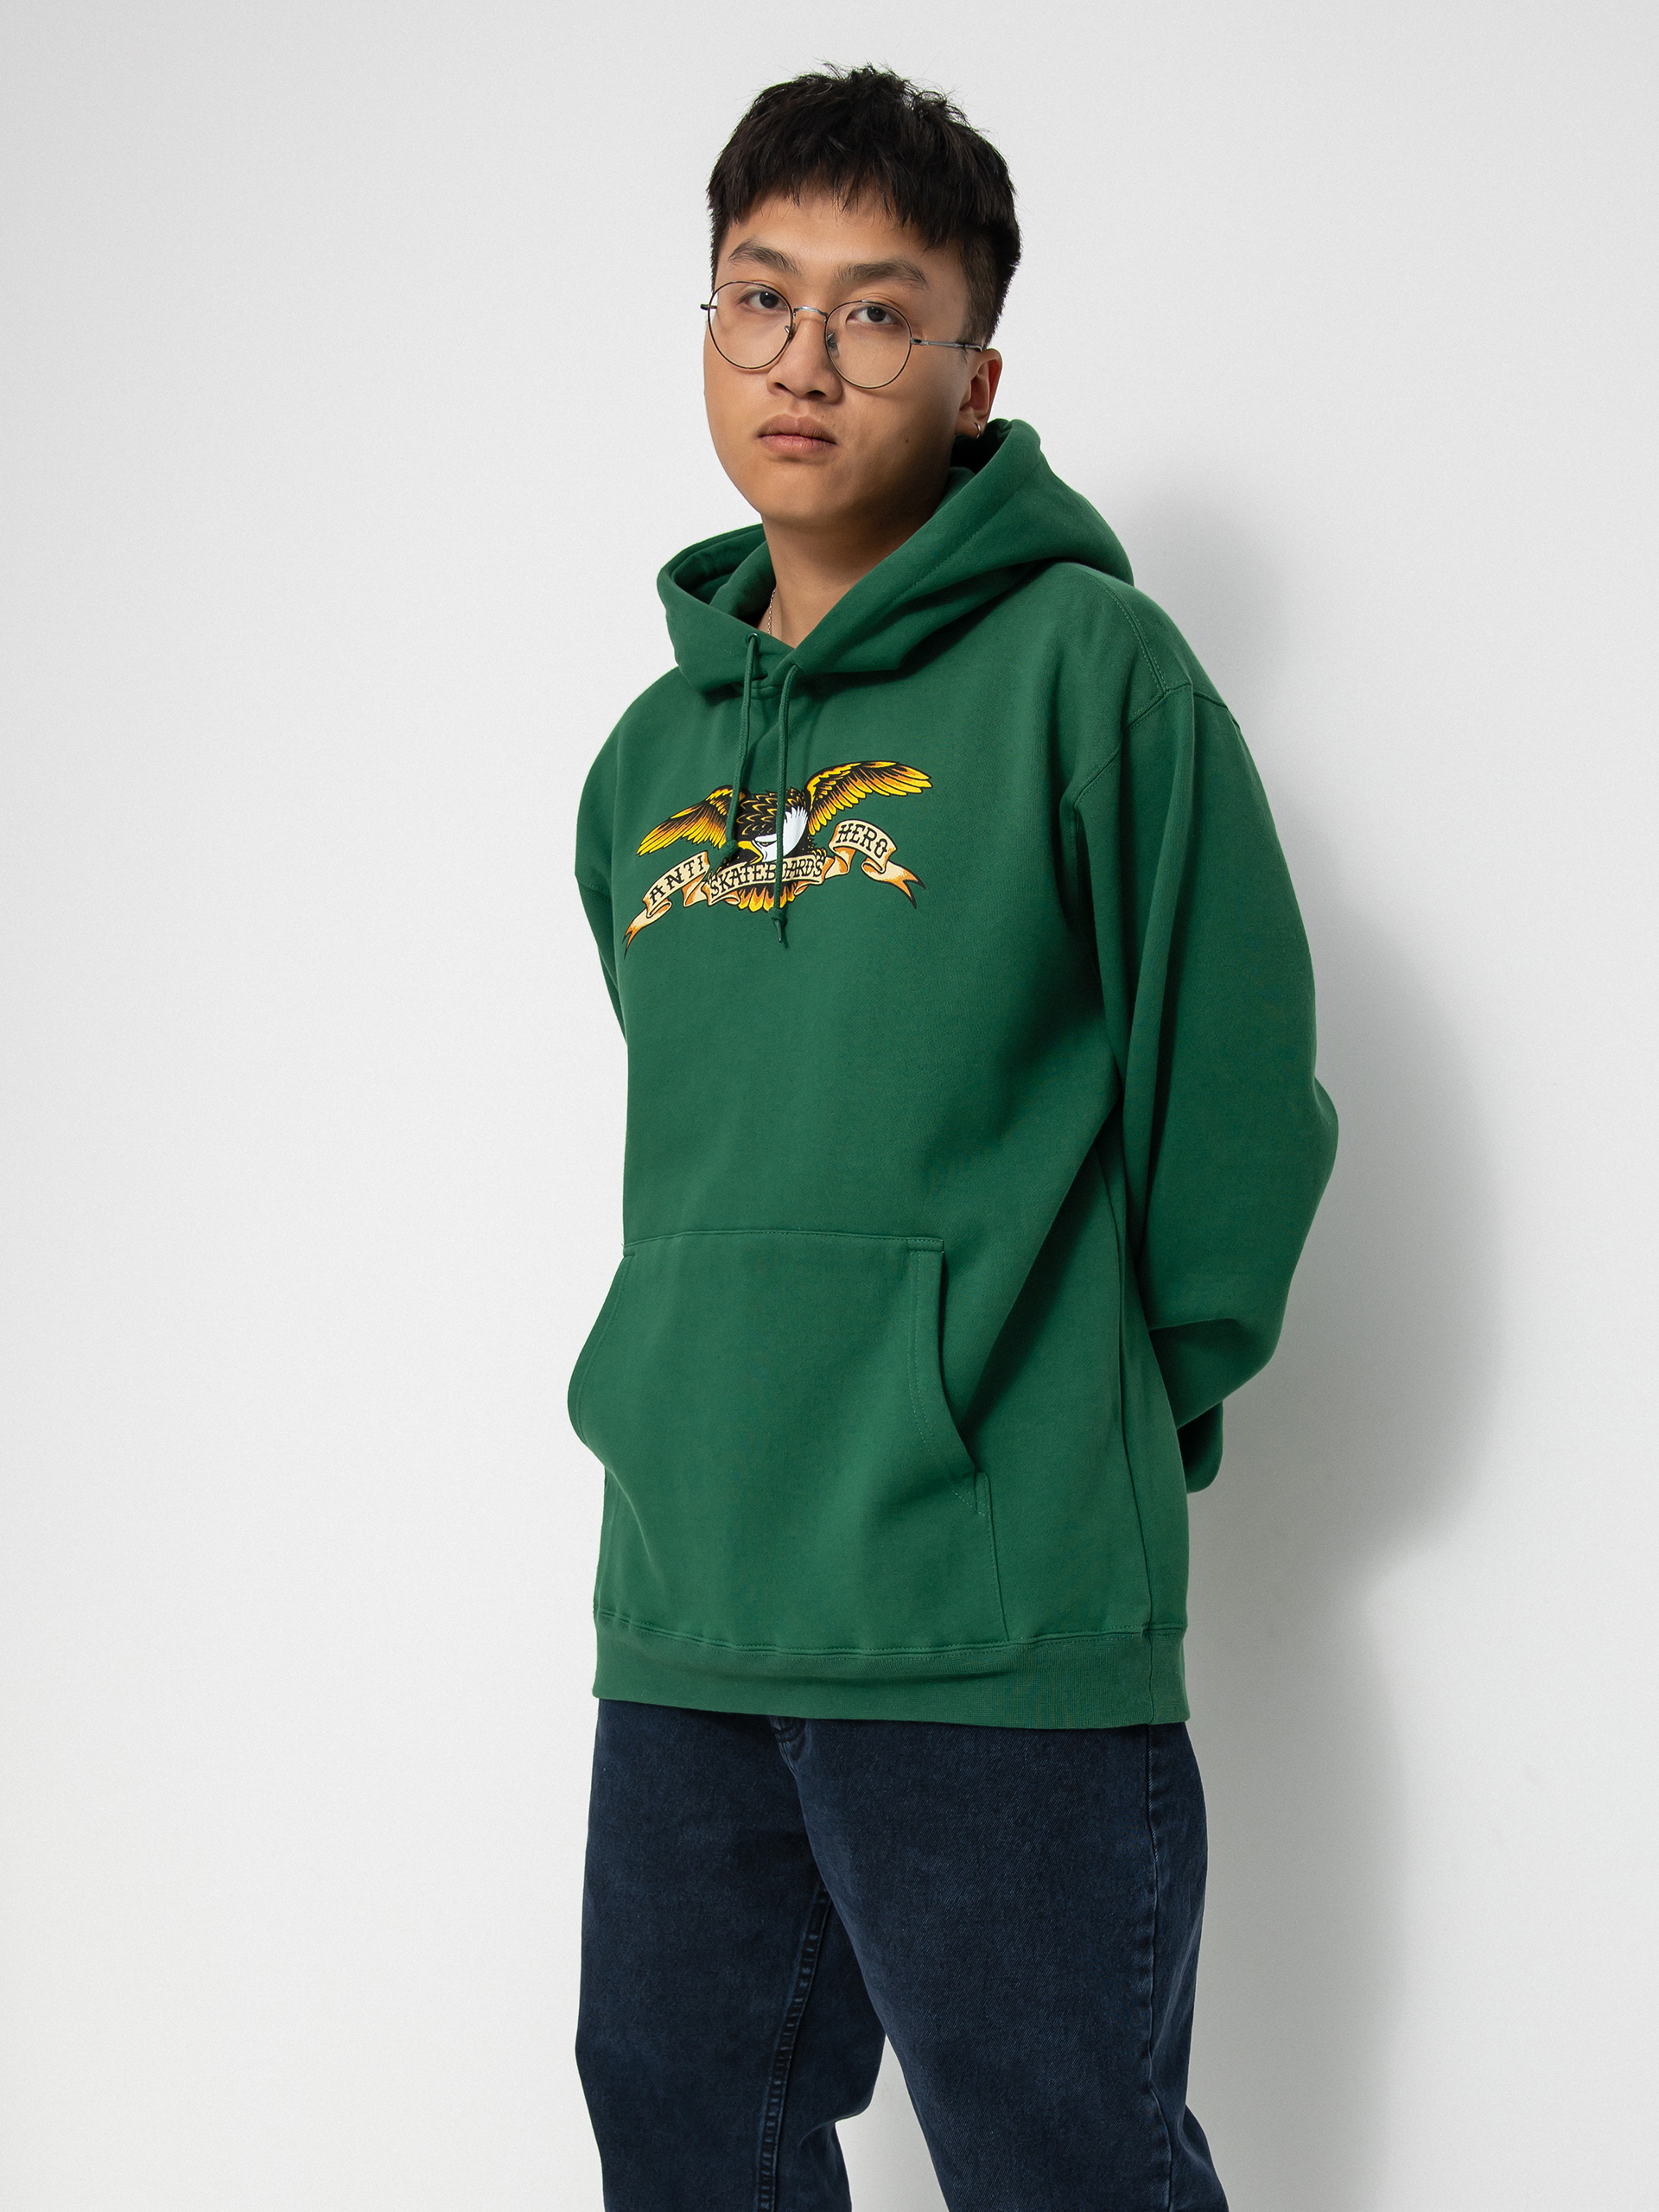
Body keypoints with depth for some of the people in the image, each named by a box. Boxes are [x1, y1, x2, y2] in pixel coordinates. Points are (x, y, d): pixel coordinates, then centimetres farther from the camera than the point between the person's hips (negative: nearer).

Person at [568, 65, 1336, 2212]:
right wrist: (691, 1404, 14)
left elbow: (1237, 1105, -6)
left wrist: (1114, 1414, 2)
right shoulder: (654, 753, 13)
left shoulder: (1086, 668, -7)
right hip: (681, 1612, 7)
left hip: (1002, 1631, -6)